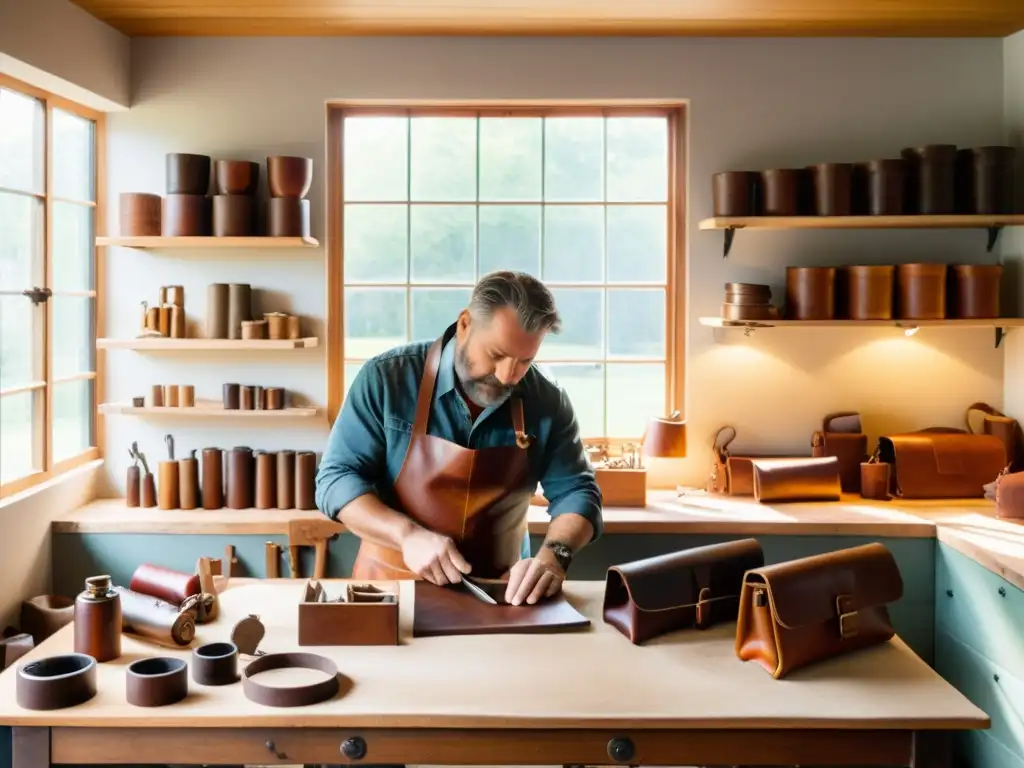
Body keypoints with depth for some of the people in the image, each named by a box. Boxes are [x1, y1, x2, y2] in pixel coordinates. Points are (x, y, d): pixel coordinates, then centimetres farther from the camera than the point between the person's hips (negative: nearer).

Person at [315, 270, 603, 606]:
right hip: (392, 586, -2)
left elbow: (575, 491, 0)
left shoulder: (548, 402, -3)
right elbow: (335, 479, -8)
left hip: (498, 593, 3)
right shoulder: (387, 378, -9)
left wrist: (553, 555, -22)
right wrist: (408, 535, -23)